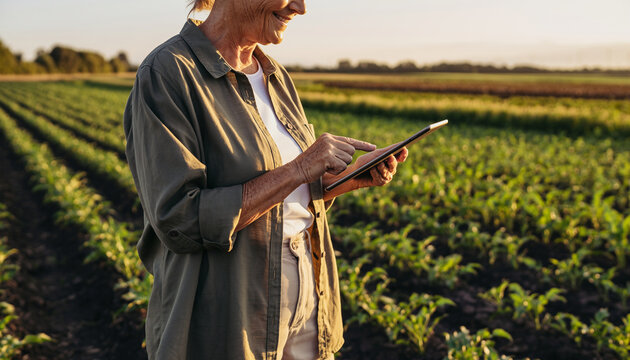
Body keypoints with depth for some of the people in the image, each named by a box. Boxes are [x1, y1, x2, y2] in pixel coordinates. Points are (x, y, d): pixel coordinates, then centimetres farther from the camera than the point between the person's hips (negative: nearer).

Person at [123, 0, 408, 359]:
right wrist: (298, 169, -21)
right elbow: (179, 221, -22)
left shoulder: (277, 77, 7)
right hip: (229, 313, -6)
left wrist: (355, 177, -4)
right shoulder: (167, 74, -15)